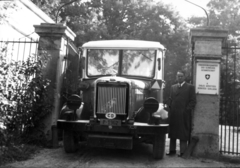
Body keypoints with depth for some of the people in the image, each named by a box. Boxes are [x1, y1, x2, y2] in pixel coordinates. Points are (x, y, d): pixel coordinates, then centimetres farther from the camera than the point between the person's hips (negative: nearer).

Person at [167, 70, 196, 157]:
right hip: (173, 114, 4)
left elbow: (193, 101, -2)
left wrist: (187, 110, -11)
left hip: (184, 115, -4)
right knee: (172, 133, 8)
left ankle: (183, 151, 5)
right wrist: (170, 110, 4)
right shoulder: (173, 87, 18)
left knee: (183, 133, -1)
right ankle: (172, 150, 16)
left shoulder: (190, 87, 3)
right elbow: (171, 100, 16)